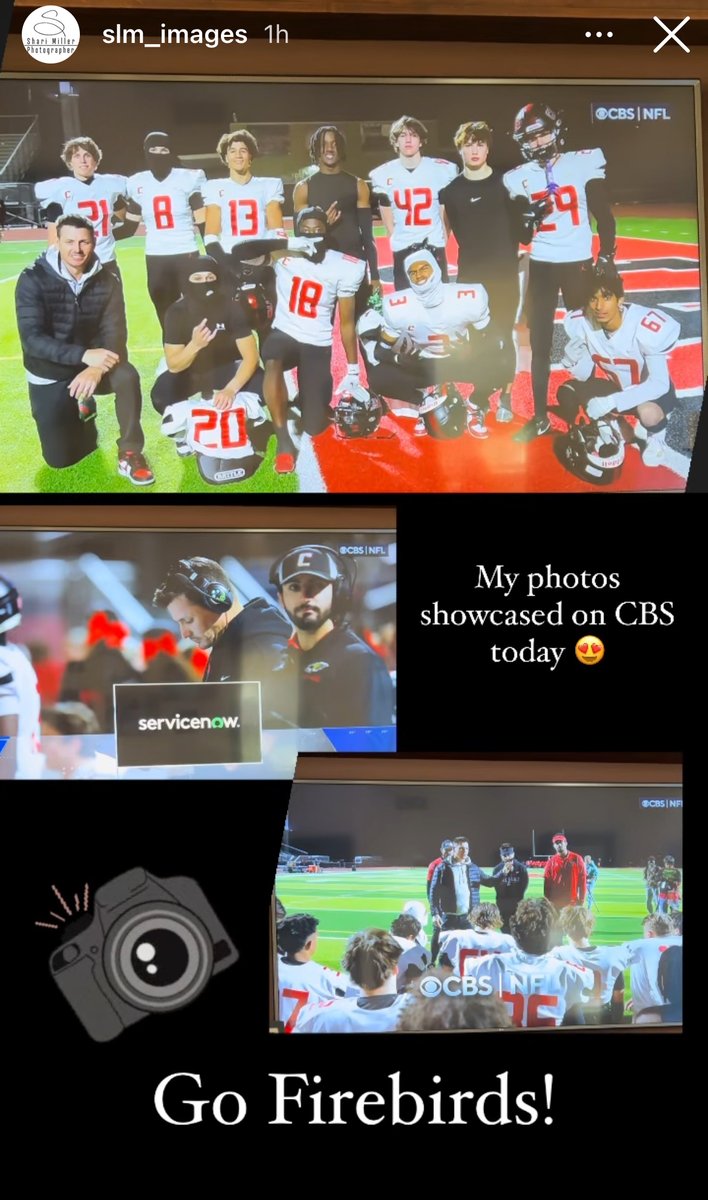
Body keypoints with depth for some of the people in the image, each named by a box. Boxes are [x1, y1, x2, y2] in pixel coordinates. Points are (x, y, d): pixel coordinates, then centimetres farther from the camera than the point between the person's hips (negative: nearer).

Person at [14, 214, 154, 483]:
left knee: (127, 376, -33)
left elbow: (115, 334, -15)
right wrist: (84, 355, -39)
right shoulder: (33, 280, -17)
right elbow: (32, 339, -25)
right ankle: (79, 410, 31)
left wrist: (96, 367, -38)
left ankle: (130, 453, -16)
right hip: (49, 375, -1)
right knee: (60, 458, -1)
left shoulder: (107, 281, -8)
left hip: (91, 364, 1)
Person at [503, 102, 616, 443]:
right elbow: (522, 237, 5)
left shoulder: (584, 162, -2)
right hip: (541, 266, 2)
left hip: (578, 262, -2)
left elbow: (604, 215, 1)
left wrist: (606, 257, -6)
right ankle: (540, 417, 10)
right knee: (540, 345, 4)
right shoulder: (517, 178, 4)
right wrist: (527, 218, -15)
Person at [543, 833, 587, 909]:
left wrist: (581, 899, -4)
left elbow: (582, 880, 1)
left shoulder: (577, 859, 1)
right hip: (555, 902, 1)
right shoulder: (551, 861, 4)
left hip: (572, 901, -1)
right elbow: (547, 883, 4)